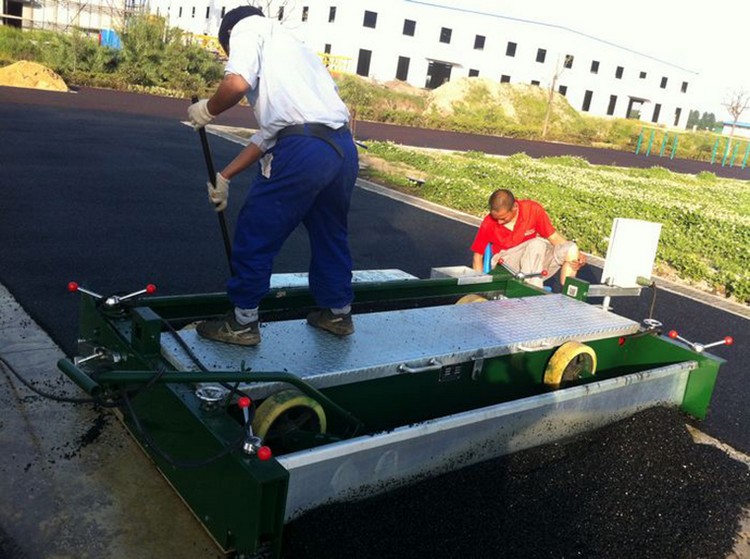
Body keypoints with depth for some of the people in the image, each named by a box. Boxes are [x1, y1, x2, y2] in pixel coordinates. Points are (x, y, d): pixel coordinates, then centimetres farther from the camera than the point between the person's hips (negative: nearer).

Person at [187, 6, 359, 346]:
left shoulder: (248, 28, 10)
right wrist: (224, 176, 30)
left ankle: (242, 324, 19)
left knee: (254, 235, 8)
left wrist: (207, 110, 8)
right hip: (343, 147, 8)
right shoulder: (286, 46, 33)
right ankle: (338, 313, 39)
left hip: (303, 149, -8)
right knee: (330, 234, 25)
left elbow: (237, 84, -12)